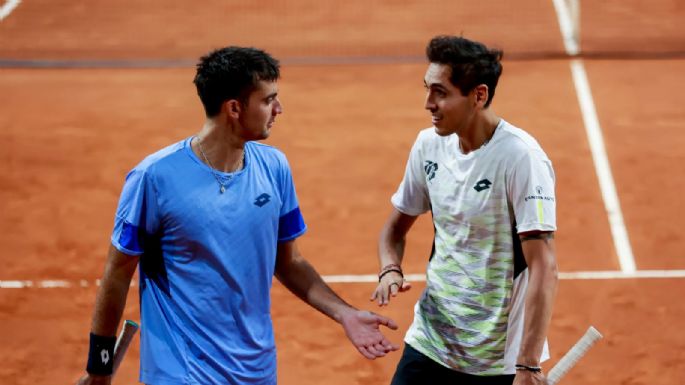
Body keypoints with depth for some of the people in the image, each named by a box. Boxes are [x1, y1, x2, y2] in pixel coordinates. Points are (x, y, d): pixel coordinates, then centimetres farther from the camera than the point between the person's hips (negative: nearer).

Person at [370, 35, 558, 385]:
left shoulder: (521, 157, -17)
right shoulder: (428, 144, 2)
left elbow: (543, 269, -21)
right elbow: (397, 225, 16)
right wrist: (390, 271, -6)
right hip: (429, 344, 5)